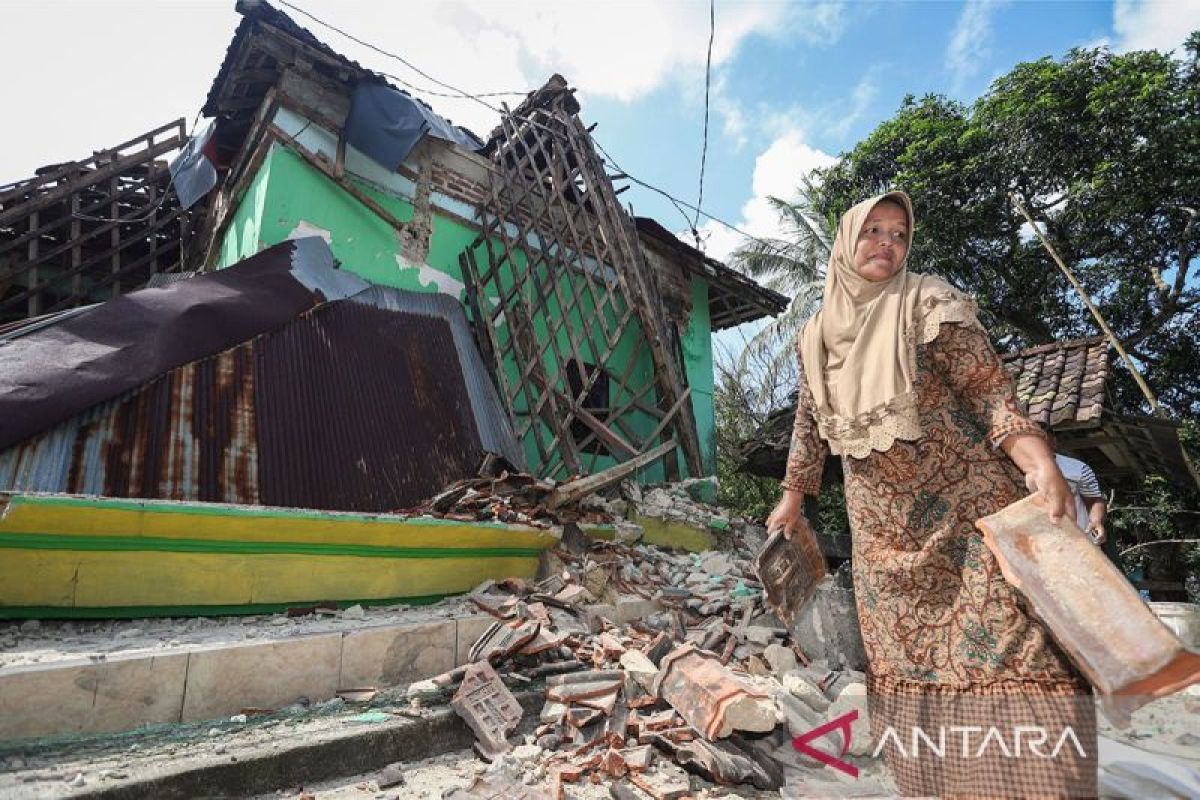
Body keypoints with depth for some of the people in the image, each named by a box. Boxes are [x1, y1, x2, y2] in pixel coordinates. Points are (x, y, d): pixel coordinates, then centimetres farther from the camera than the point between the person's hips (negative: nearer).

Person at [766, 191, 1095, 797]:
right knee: (905, 653, 9)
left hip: (967, 504, -4)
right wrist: (792, 497, 15)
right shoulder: (816, 336, 7)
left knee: (1006, 643, -8)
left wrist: (1041, 463, -27)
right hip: (883, 526, 4)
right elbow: (808, 422, 15)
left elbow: (990, 391, -11)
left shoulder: (930, 304, -5)